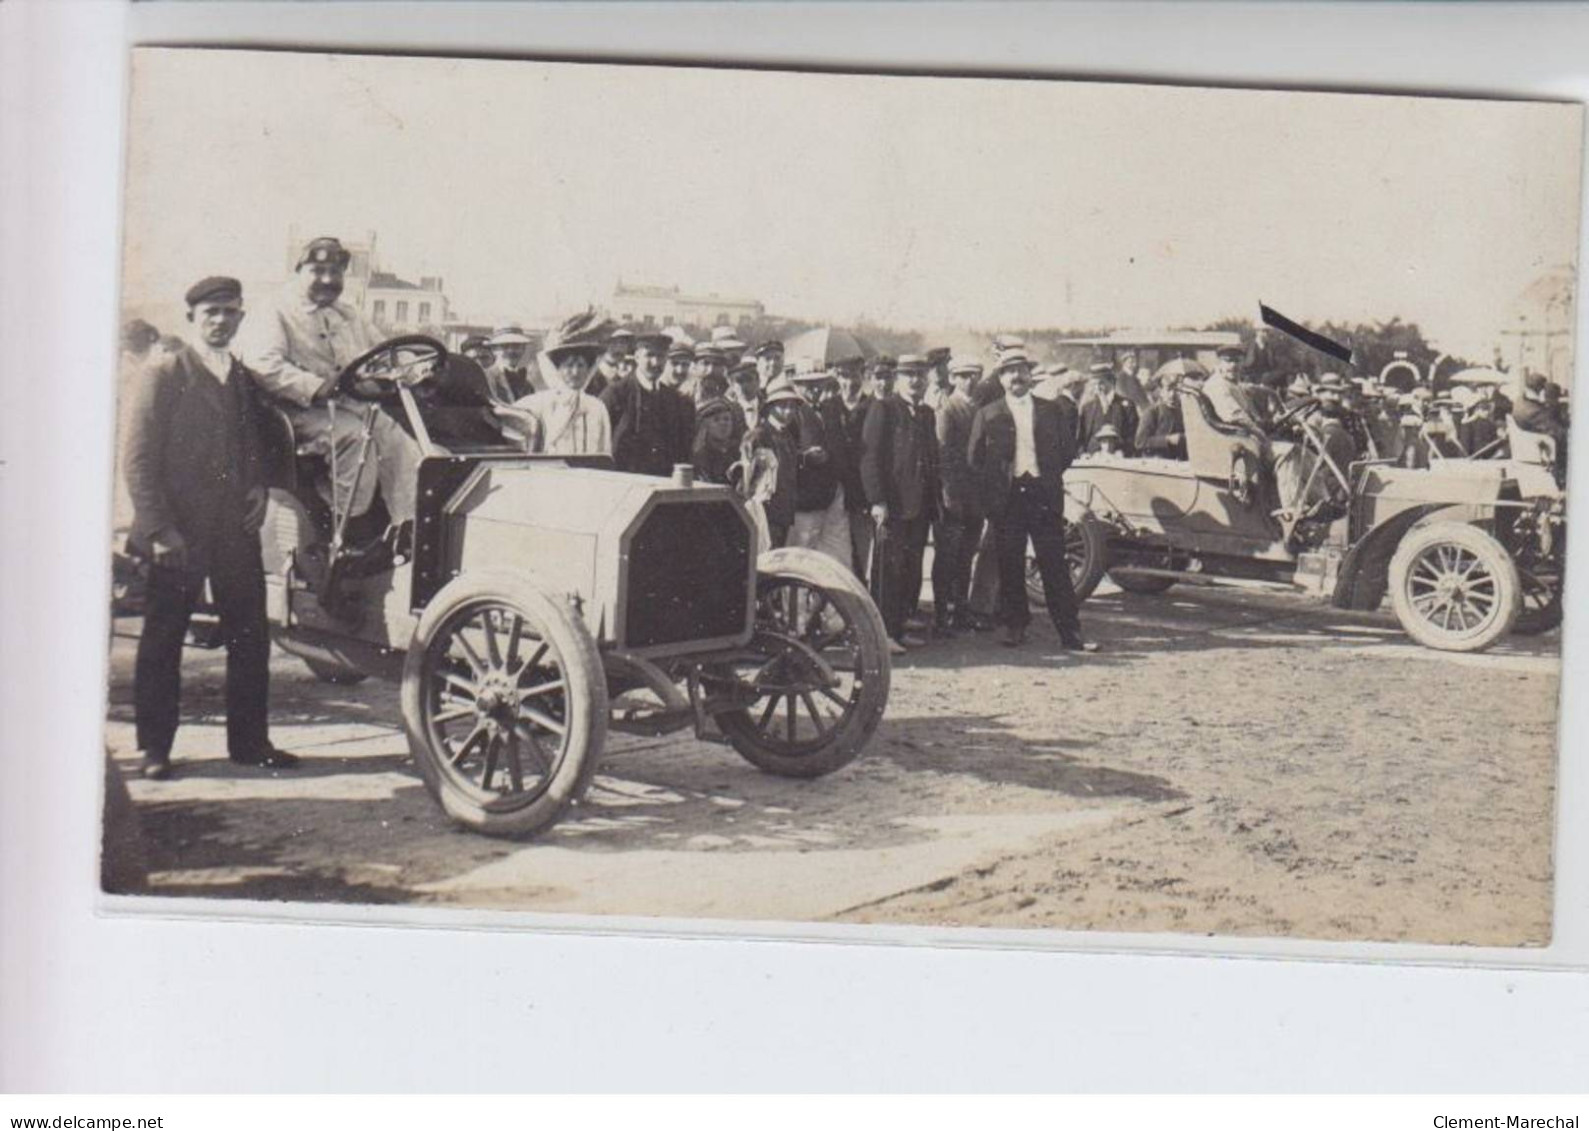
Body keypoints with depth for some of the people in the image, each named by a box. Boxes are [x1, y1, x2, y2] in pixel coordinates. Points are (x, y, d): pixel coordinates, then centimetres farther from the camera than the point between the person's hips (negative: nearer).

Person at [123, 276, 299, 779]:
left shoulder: (248, 378, 14)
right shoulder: (162, 375, -2)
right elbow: (139, 459, -6)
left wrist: (259, 487, 4)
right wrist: (158, 528, -13)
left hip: (237, 531, 5)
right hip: (178, 535, -5)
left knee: (250, 637, 6)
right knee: (162, 642, 3)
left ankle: (250, 741, 16)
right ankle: (154, 747, 12)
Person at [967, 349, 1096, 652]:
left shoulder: (1050, 411, 10)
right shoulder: (987, 415, 6)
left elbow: (1068, 449, 15)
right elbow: (974, 458, 8)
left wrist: (1050, 477, 7)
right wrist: (992, 489, 2)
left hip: (1044, 498, 0)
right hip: (1007, 499, 0)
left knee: (1055, 567, -2)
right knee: (1010, 567, 4)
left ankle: (1071, 634, -2)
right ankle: (1015, 626, 16)